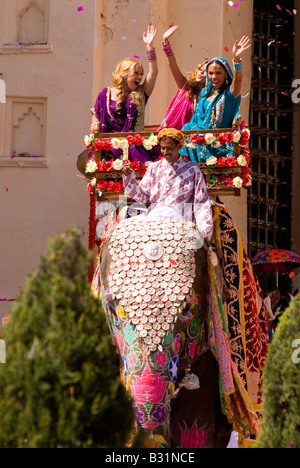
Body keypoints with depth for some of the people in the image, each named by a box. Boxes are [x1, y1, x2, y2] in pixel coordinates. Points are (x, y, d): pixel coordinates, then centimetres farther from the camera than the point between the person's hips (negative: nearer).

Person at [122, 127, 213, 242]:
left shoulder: (192, 170, 9)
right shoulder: (154, 168, 17)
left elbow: (201, 202, 6)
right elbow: (142, 196, 12)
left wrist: (204, 230, -5)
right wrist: (129, 177, -2)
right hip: (155, 215, 3)